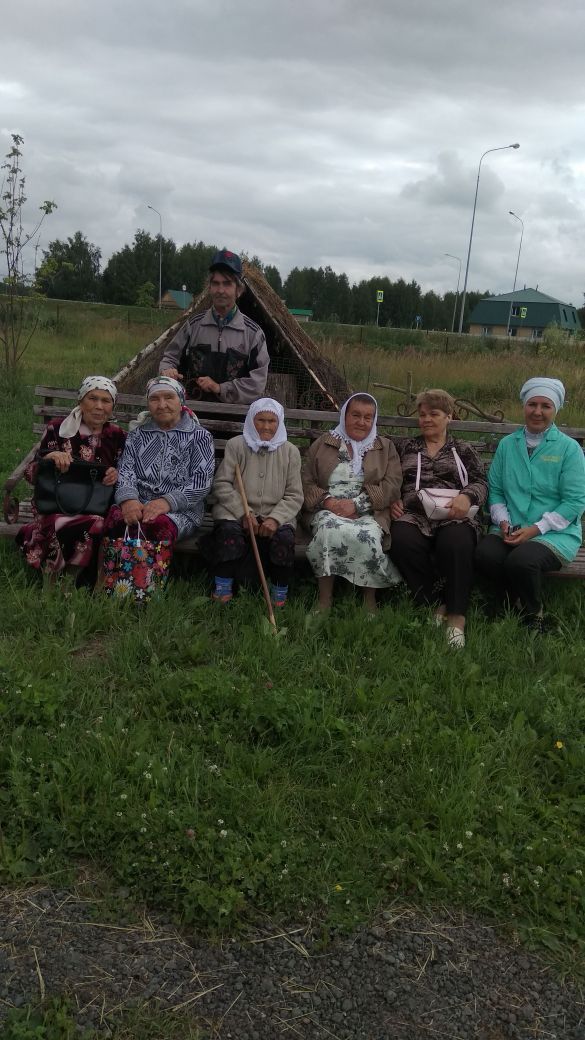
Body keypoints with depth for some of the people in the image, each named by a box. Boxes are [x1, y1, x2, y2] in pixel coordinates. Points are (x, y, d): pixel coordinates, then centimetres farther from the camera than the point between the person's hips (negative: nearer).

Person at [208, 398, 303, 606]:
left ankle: (279, 597, -11)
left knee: (284, 537, -31)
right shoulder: (235, 445, 6)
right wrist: (243, 513, -13)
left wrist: (275, 518, -15)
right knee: (229, 530, -33)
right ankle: (223, 589, -15)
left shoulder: (290, 452, 8)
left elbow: (295, 495, 4)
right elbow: (222, 484, 0)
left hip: (276, 514, 1)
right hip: (237, 512, 0)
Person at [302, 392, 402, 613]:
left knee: (368, 536, -35)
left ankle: (370, 600, -17)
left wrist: (357, 504, -12)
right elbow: (306, 482, 10)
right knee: (329, 530, -36)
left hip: (368, 513, 0)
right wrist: (327, 501, -10)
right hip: (327, 510, 1)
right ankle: (324, 599, -25)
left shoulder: (385, 448, 17)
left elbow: (392, 485, 2)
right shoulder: (322, 444, 18)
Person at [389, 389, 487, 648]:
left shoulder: (463, 450, 22)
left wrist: (467, 497, -11)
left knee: (456, 544, -37)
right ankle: (434, 605, -20)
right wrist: (391, 501, 2)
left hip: (453, 517, -1)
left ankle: (456, 617, -27)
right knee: (402, 542, -35)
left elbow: (481, 483, 11)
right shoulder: (405, 447, 26)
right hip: (413, 515, 1)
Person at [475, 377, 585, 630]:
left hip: (555, 534, -3)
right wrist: (503, 521, -8)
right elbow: (495, 489, 11)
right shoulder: (507, 444, 12)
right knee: (485, 555, -28)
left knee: (520, 561, -34)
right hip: (510, 530, 4)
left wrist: (536, 529, -15)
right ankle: (519, 604, -1)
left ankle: (534, 618, -3)